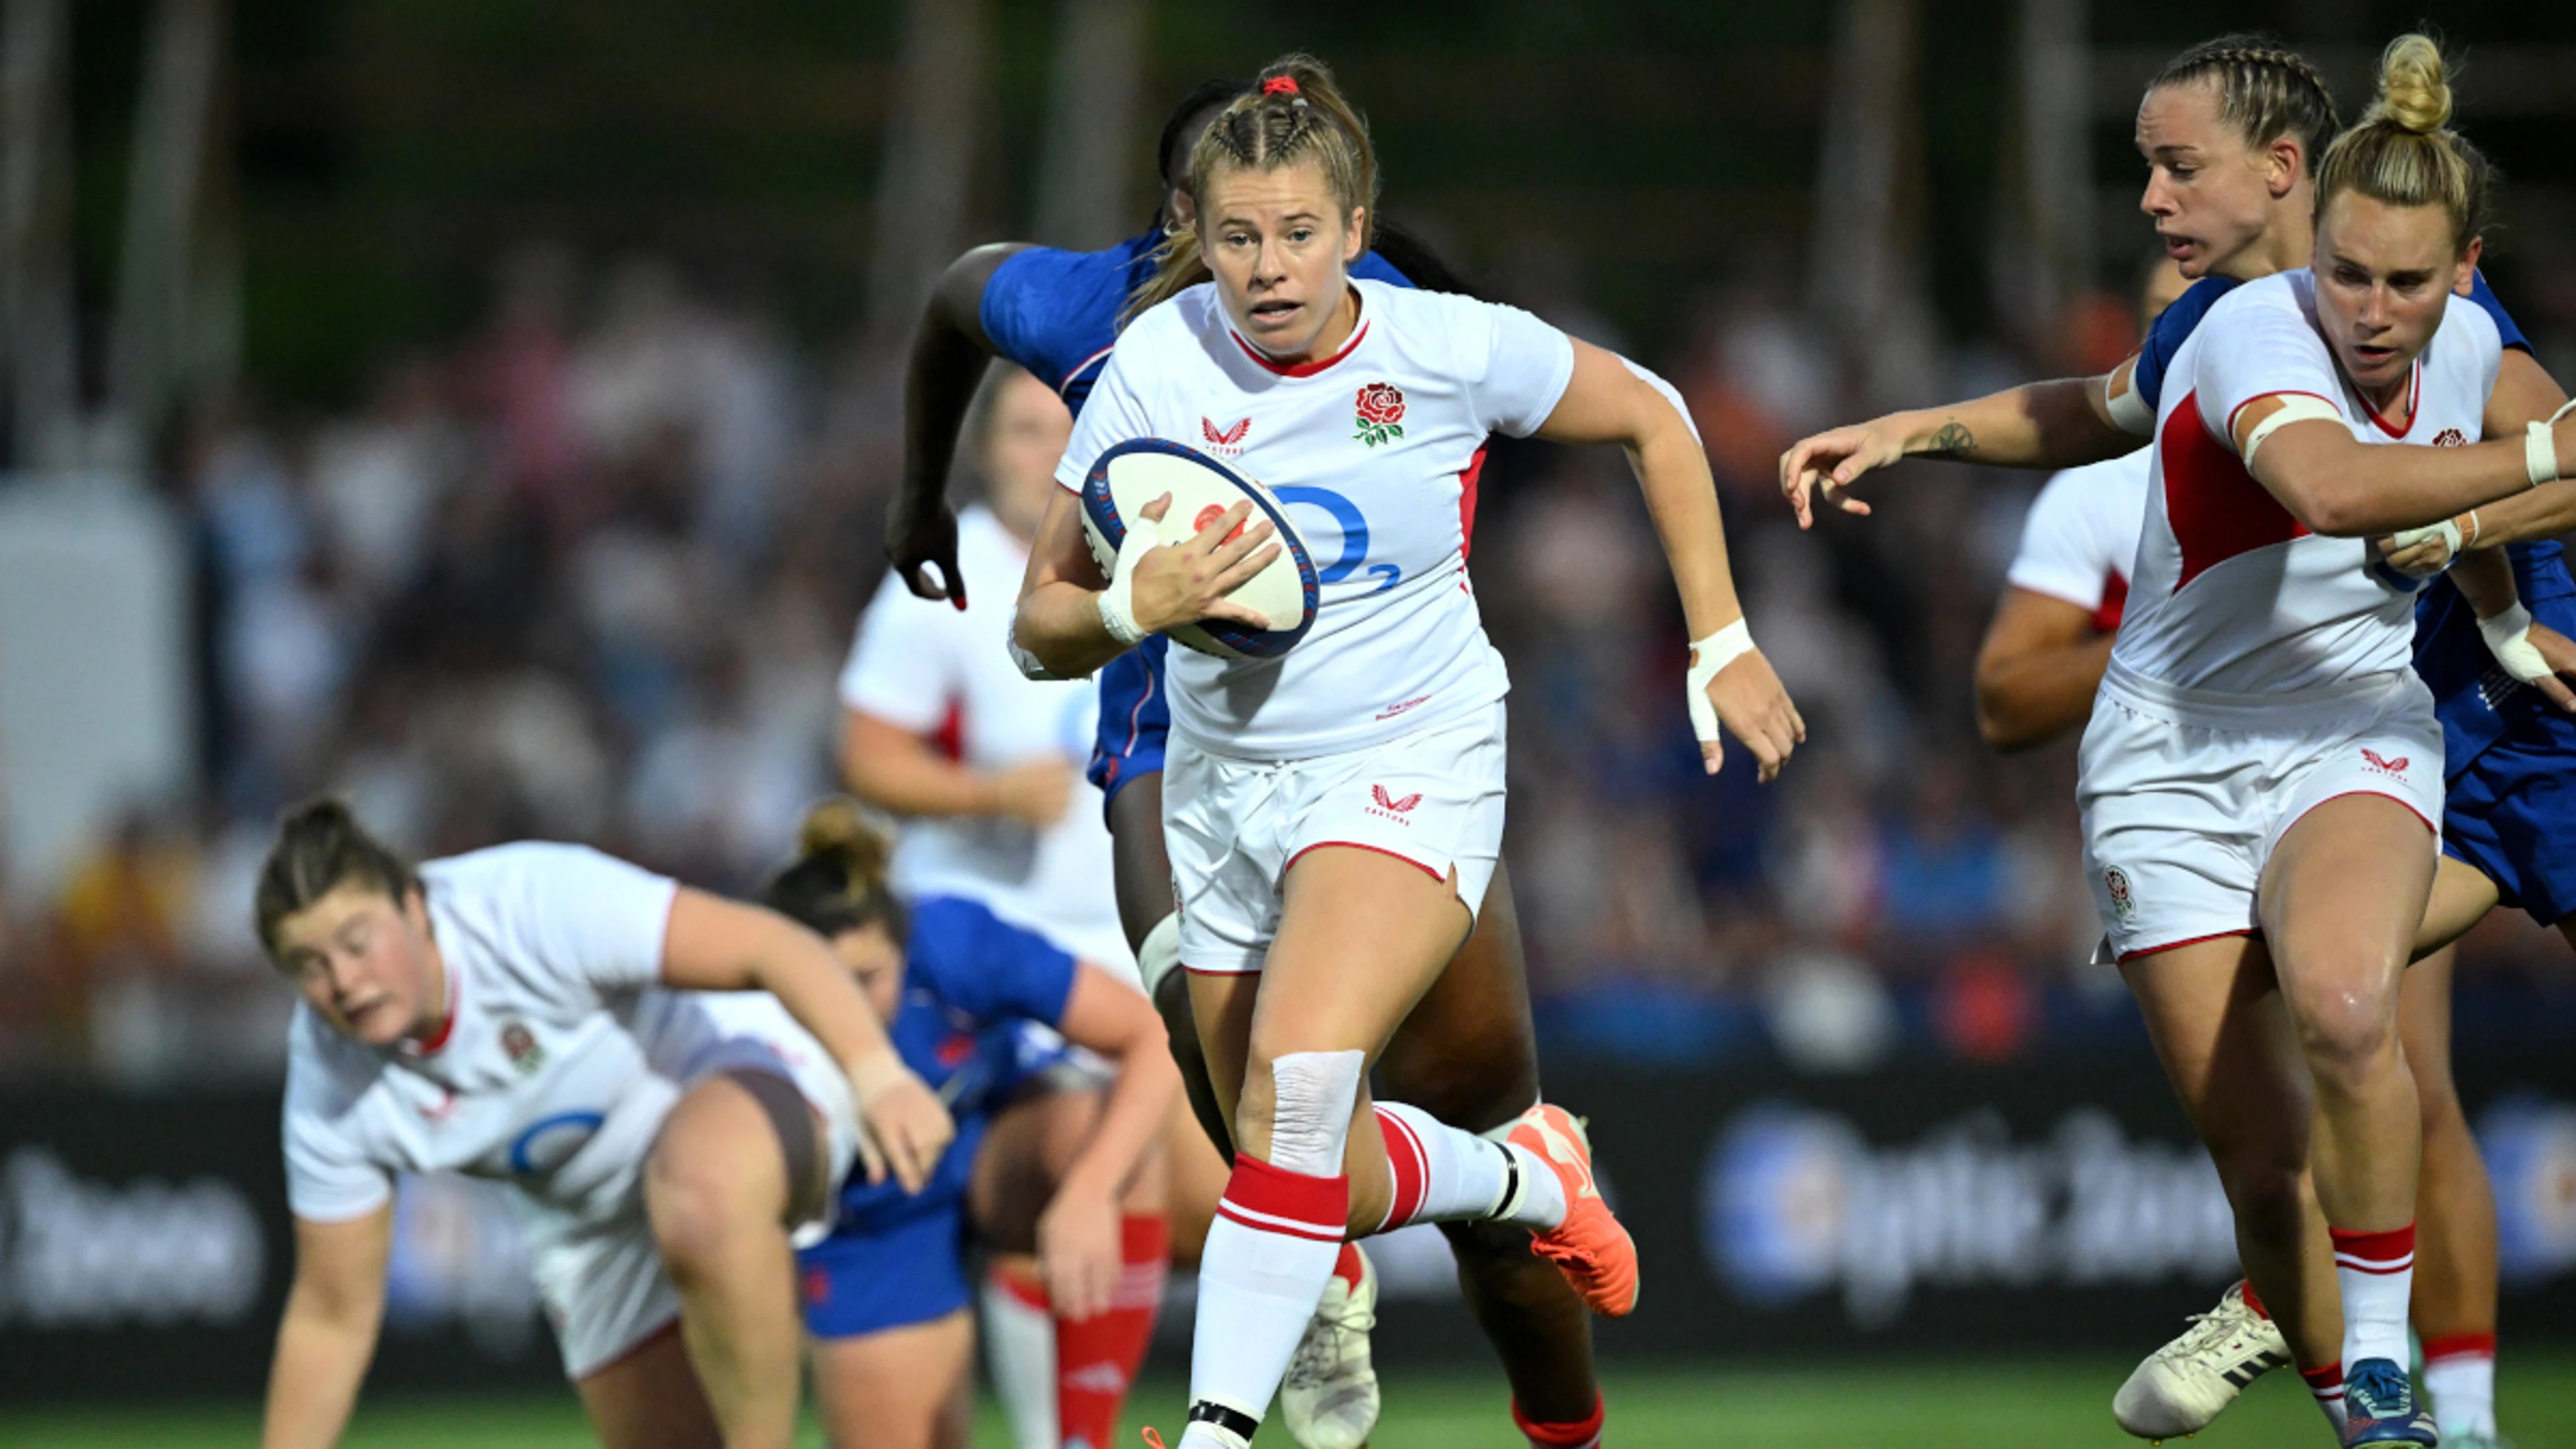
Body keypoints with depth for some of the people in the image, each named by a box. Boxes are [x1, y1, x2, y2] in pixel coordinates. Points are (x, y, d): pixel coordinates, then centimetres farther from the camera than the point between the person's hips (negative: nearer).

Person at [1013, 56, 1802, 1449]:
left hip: (1409, 772, -3)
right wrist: (1136, 605, -29)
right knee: (1330, 1182, 8)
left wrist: (1722, 644, 5)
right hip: (1225, 787, 3)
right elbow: (1042, 627, -6)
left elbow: (1650, 418, 6)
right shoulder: (1159, 365, -11)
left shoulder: (1453, 348, -13)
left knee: (1298, 1073, -29)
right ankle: (1526, 1177, 41)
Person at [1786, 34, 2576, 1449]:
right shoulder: (2254, 333, -20)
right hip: (2173, 760, -2)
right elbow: (2333, 488, -41)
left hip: (2351, 738, 2)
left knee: (2341, 1006, -31)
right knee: (2265, 1163, -7)